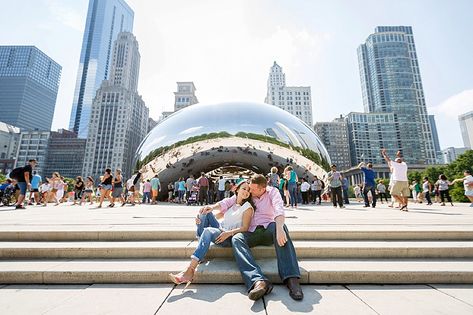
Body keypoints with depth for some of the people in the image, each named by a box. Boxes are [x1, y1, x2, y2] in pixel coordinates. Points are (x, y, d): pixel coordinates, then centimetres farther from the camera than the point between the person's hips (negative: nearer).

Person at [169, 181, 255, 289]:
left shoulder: (248, 207, -2)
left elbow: (245, 228, -9)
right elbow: (219, 214, 17)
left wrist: (229, 233, -25)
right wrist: (200, 217, -2)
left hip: (231, 237, -6)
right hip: (219, 229, 6)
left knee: (208, 231, -36)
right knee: (205, 211, -11)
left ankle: (190, 270, -42)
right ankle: (200, 239, -18)